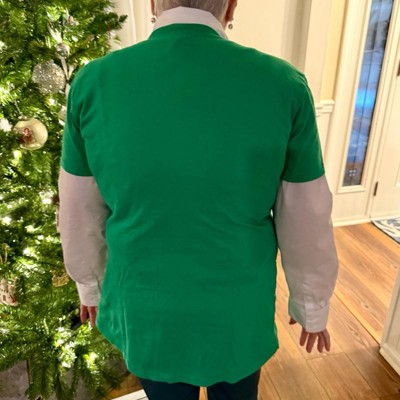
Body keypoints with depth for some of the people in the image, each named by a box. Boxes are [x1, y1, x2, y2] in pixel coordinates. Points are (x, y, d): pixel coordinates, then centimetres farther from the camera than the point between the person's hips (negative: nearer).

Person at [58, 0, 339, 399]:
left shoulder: (94, 82, -14)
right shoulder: (284, 85, -17)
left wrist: (90, 286, 15)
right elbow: (307, 223, -8)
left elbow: (80, 215, -3)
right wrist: (313, 306, 9)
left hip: (144, 313, 2)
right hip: (238, 312, 0)